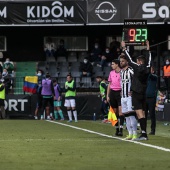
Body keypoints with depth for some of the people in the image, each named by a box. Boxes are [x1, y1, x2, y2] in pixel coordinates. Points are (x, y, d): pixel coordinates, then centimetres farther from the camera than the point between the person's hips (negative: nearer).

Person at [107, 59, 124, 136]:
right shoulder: (111, 73, 12)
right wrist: (107, 96, 13)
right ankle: (117, 129, 11)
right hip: (112, 92, 5)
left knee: (120, 110, -13)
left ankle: (121, 129, -17)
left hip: (120, 92, -5)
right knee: (115, 112, 5)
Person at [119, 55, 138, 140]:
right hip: (123, 96, 9)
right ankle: (130, 134, 14)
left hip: (130, 96, -9)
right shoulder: (121, 71, 16)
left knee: (131, 115, -13)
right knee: (126, 116, 9)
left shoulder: (130, 70, -11)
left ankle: (135, 134, -11)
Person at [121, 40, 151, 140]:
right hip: (144, 94, 7)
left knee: (139, 113, -12)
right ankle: (145, 134, 8)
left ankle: (143, 133, -21)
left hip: (136, 94, -7)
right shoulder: (147, 69, 6)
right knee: (143, 113, 9)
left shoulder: (138, 67, -9)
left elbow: (130, 60, -3)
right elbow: (149, 60, 24)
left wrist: (124, 48, 5)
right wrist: (148, 49, 36)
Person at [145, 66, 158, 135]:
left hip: (152, 98, -4)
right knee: (144, 114, 6)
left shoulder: (154, 77, -1)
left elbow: (151, 75, -21)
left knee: (152, 114, -2)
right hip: (145, 97, 4)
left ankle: (153, 130, 1)